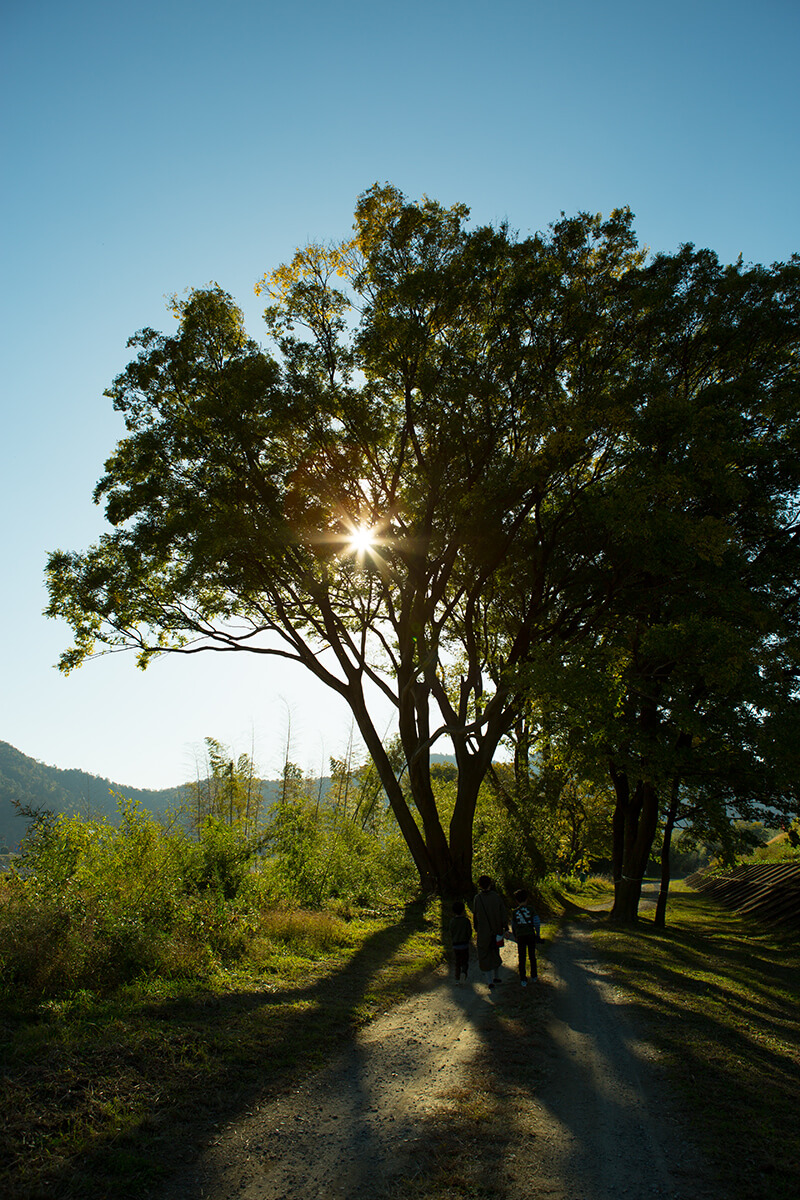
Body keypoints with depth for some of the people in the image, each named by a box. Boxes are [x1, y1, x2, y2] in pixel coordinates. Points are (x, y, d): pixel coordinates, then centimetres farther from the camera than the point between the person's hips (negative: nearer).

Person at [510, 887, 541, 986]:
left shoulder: (514, 912, -1)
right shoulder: (531, 909, -5)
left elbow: (513, 926, 8)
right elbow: (537, 922, -7)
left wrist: (515, 936, 22)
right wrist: (538, 934, 6)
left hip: (520, 937, 0)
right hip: (531, 935, 0)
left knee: (522, 959, 7)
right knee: (532, 956, 18)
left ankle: (523, 980, 9)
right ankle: (534, 975, 31)